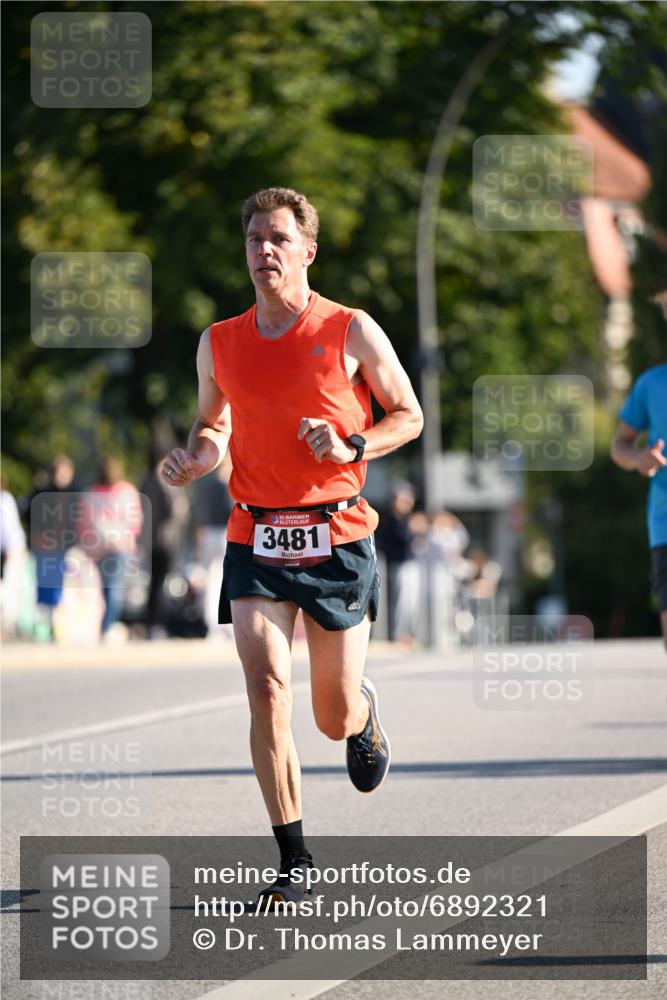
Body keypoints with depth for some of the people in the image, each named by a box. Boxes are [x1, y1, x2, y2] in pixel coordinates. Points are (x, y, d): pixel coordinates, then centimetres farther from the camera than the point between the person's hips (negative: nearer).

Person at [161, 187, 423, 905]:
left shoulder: (351, 332, -3)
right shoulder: (219, 344, 6)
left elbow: (409, 415, 5)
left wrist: (352, 447, -13)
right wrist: (194, 459, -1)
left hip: (337, 537, -1)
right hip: (255, 541, 2)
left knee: (335, 719, 4)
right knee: (266, 686, -16)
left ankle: (364, 712, 45)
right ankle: (293, 862, -8)